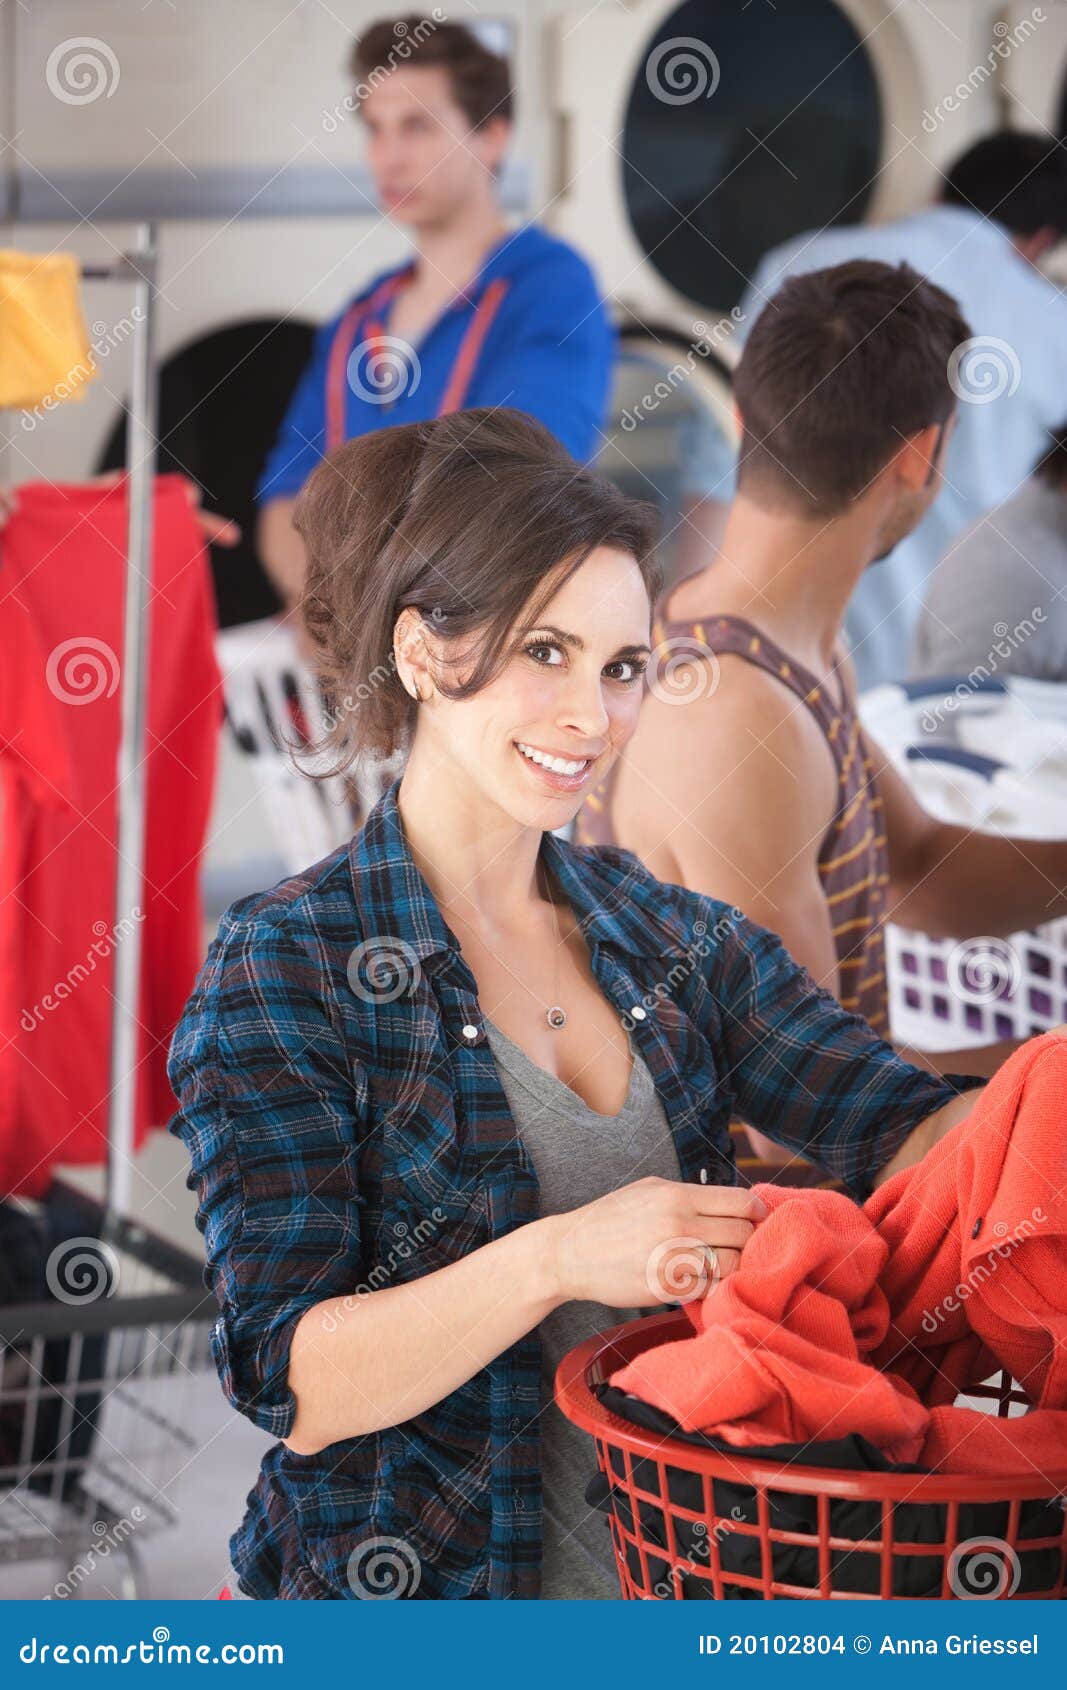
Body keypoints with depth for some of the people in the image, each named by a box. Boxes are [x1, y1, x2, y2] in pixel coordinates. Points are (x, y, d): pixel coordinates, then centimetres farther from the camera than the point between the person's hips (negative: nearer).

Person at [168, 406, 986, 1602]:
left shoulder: (675, 940, 4)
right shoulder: (284, 969, -13)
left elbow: (909, 1138, -8)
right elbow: (291, 1385, -20)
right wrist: (556, 1260, -33)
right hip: (418, 1592, -5)